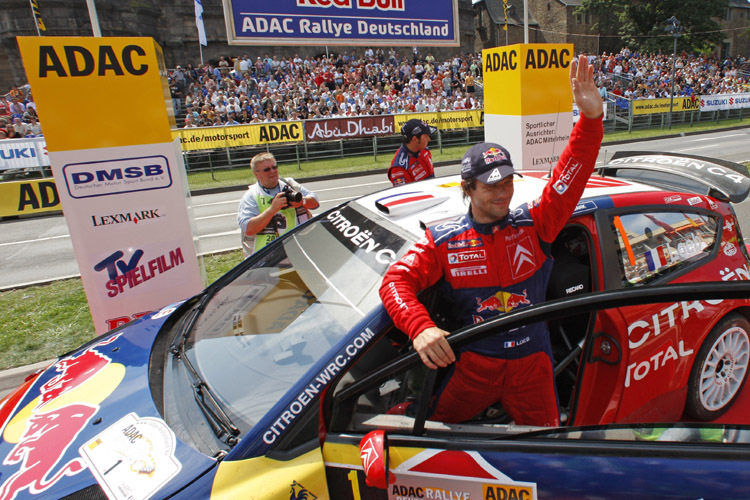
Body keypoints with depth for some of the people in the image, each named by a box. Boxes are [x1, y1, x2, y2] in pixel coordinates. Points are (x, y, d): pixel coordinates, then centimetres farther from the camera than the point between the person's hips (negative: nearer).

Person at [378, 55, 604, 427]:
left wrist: (590, 119, -25)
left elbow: (571, 176, -11)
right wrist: (420, 327, -31)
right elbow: (396, 280, -13)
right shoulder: (443, 241, -5)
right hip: (472, 363, -1)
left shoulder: (534, 223, -1)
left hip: (531, 361, 2)